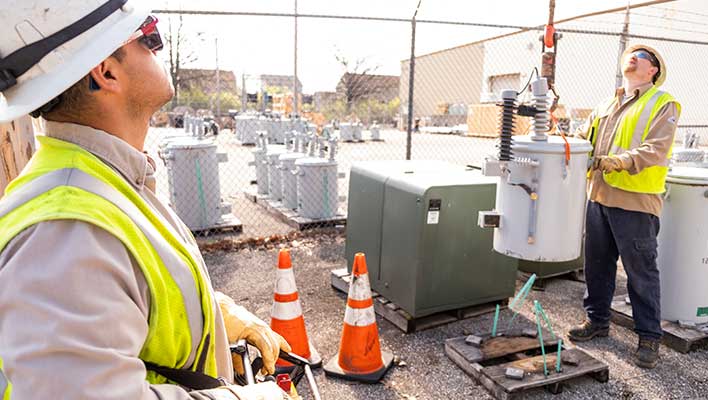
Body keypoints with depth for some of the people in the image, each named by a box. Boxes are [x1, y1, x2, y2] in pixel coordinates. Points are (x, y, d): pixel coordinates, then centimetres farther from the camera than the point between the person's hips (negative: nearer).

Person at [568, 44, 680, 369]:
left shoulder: (663, 104, -1)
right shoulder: (606, 106, 20)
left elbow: (656, 149, -14)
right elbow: (585, 139, 19)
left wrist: (622, 161, -30)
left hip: (636, 200, -6)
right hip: (598, 196, 6)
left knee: (641, 271, 1)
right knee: (597, 263, 14)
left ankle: (649, 336, 15)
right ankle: (597, 319, 29)